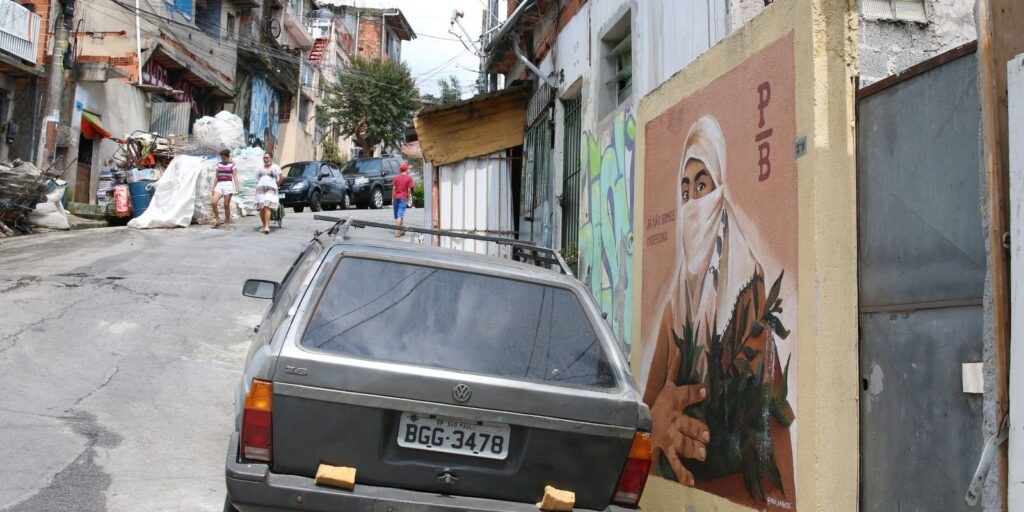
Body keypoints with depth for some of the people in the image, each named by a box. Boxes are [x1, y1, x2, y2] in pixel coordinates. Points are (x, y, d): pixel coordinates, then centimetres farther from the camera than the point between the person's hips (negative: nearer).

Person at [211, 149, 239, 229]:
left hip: (228, 184, -4)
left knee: (226, 204, -2)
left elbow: (235, 177, -4)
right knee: (214, 202, -14)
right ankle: (217, 219, 1)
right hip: (219, 184, 4)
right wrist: (213, 188, 15)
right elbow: (216, 177, 17)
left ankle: (227, 223, 8)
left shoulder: (232, 165, 2)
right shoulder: (219, 165, 14)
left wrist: (236, 187, -14)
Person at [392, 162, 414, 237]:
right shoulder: (409, 178, -3)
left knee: (397, 215, 14)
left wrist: (392, 198, 10)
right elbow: (409, 189, -6)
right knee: (400, 215, -7)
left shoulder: (396, 177, 6)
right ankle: (397, 232, -13)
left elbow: (394, 188, 6)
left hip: (396, 197, 4)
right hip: (403, 198, -4)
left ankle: (400, 231, 22)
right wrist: (408, 198, 5)